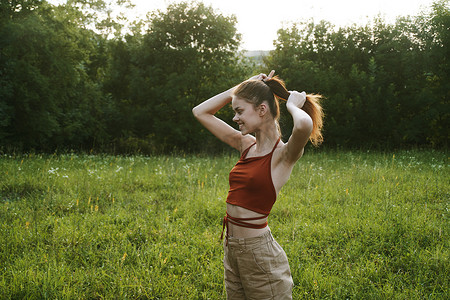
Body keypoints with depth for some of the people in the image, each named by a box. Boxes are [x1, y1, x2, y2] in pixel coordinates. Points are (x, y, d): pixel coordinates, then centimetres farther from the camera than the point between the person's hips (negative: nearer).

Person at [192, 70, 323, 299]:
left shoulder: (284, 154, -14)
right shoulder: (247, 145, 7)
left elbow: (305, 124, -38)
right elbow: (200, 111, 15)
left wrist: (293, 105, -16)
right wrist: (241, 87, 6)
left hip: (258, 249, -8)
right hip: (231, 248, 8)